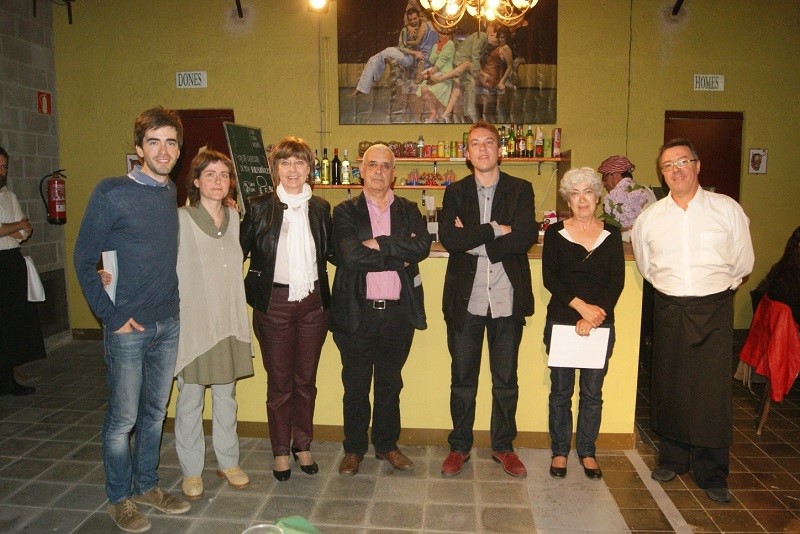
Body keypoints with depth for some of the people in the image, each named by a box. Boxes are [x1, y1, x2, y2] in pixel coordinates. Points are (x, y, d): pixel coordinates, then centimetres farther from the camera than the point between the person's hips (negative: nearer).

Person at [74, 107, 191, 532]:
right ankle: (119, 498, 27)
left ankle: (146, 486, 34)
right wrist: (112, 316, -11)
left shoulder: (171, 193, 5)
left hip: (168, 323, 5)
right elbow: (83, 260, -8)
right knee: (122, 417, 7)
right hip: (128, 327, -5)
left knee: (155, 412, 17)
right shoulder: (111, 193, -12)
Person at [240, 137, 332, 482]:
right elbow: (240, 251, -4)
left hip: (313, 302, 3)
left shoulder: (320, 207, 7)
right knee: (279, 381, 8)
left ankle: (303, 445, 32)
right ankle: (280, 450, 27)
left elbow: (329, 253, 11)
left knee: (306, 379, 13)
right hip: (274, 303, -2)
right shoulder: (259, 207, -3)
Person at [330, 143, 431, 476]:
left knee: (390, 384, 16)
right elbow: (351, 255, -17)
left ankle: (387, 445, 34)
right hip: (357, 312, -2)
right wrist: (400, 256, -14)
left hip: (398, 312, 2)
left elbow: (423, 246, -12)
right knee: (355, 386, 11)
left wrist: (379, 244, -16)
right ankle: (354, 449, 29)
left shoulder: (409, 211, 8)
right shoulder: (345, 212, 0)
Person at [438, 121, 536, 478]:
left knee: (506, 379, 12)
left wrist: (474, 242, -14)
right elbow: (448, 238, -13)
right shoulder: (455, 192, 5)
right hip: (465, 298, 0)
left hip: (507, 298, 0)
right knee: (462, 378, 11)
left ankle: (503, 446, 29)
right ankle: (459, 446, 27)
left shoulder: (521, 190, 3)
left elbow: (526, 237, -14)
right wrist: (495, 228, -15)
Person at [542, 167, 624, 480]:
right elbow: (549, 278, -6)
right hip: (561, 321, -1)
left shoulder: (611, 234, 6)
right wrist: (581, 306, -17)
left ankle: (587, 452, 25)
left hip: (601, 323, 1)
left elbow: (617, 281, -1)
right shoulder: (555, 233, 2)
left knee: (593, 393, 9)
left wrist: (593, 318, -12)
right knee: (561, 391, 7)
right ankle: (560, 451, 22)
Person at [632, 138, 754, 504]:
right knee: (669, 387, 11)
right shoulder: (649, 218, 3)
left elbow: (743, 263, 7)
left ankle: (712, 474, 16)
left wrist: (716, 286, 13)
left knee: (713, 390, -1)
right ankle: (672, 458, 29)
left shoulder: (727, 209, -3)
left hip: (714, 310, -2)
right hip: (669, 310, 2)